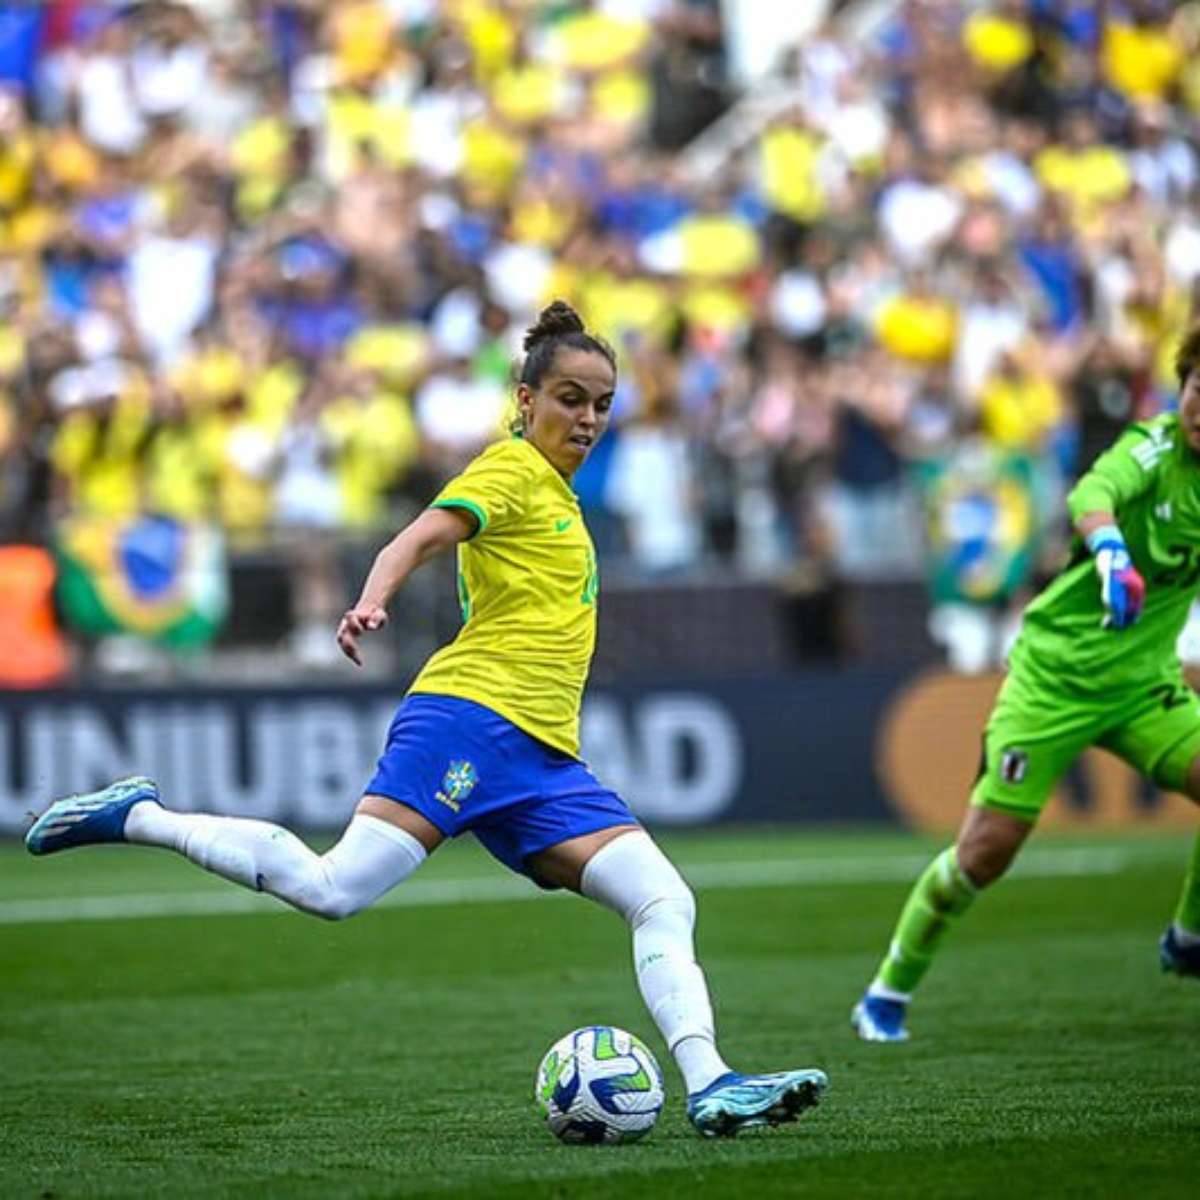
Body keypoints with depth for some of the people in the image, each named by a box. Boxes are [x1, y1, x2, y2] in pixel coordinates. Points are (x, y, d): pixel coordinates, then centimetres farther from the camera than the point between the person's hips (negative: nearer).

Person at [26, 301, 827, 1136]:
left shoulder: (558, 493, 26)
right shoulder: (512, 470, 0)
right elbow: (421, 537, -17)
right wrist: (371, 603, -36)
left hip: (543, 755, 9)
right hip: (471, 716, -9)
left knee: (666, 903, -4)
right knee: (336, 890, -21)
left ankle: (710, 1085, -11)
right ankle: (135, 818, -7)